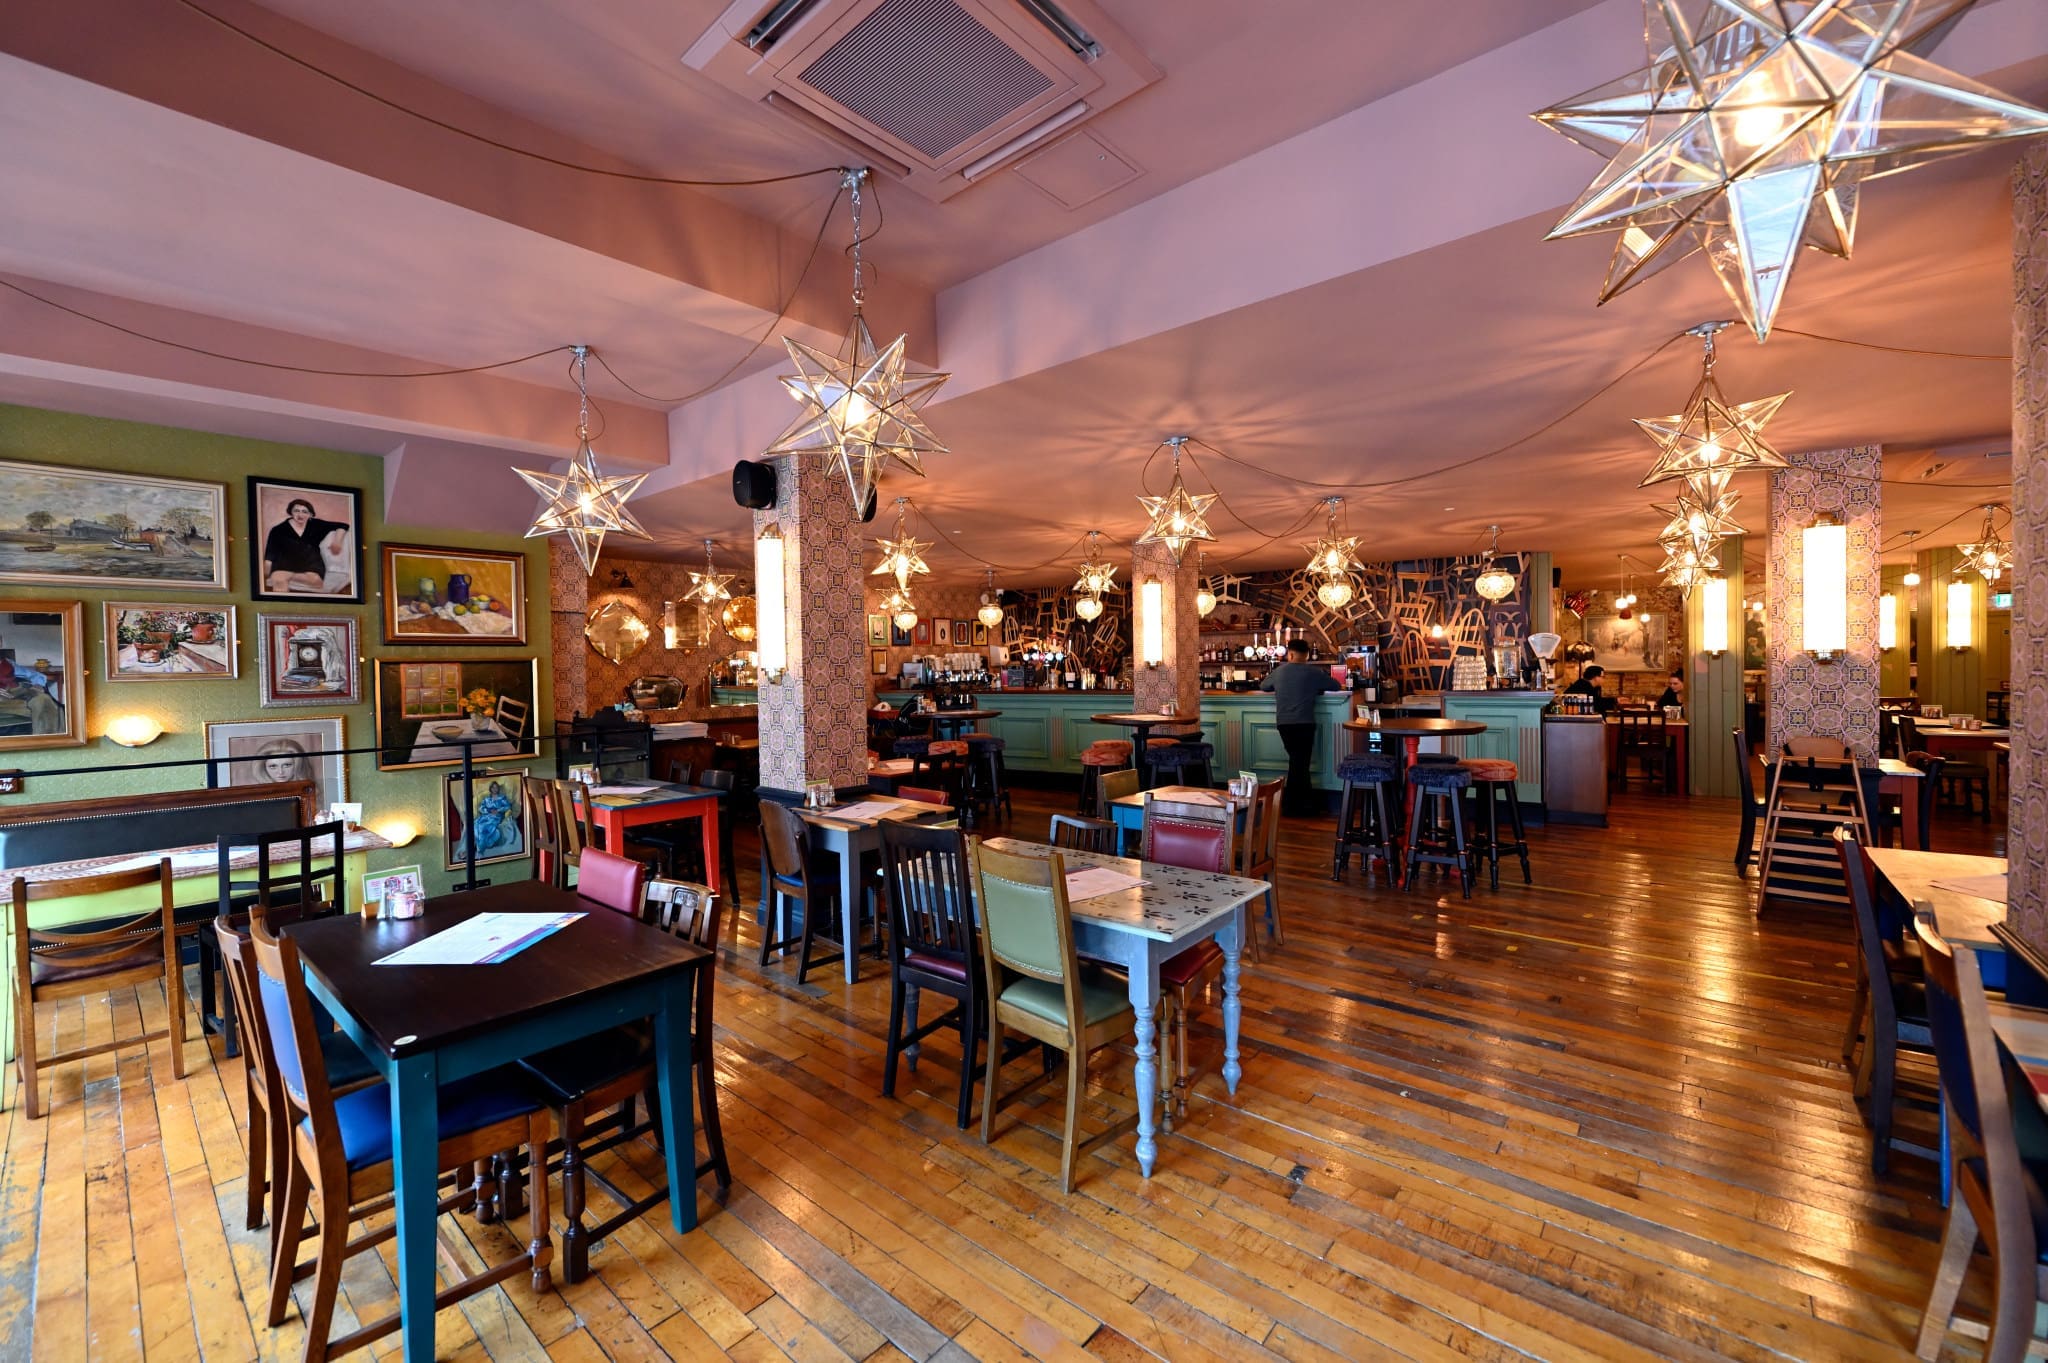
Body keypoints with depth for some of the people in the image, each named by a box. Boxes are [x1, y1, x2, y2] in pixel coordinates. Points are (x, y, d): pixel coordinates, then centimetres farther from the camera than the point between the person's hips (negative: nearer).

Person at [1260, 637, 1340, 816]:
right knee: (1300, 763, 4)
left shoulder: (1279, 671, 7)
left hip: (1283, 723, 3)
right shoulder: (1314, 672, -1)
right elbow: (1336, 686, 11)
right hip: (1304, 723, -3)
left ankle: (1306, 800, 20)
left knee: (1297, 761, 14)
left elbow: (1263, 686, 22)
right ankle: (1293, 806, 7)